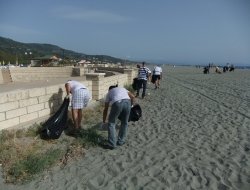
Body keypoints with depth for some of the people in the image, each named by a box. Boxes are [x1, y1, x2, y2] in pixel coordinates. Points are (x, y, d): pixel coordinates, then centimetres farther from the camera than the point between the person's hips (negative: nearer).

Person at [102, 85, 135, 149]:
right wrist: (131, 105, 32)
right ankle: (121, 141, 30)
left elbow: (105, 109, 33)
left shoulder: (109, 92, 32)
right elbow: (133, 96, 20)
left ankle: (112, 144, 11)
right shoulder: (122, 88, 38)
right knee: (124, 123, 21)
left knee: (111, 123, 13)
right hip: (127, 102, 3)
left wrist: (103, 122, 41)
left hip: (117, 103, -2)